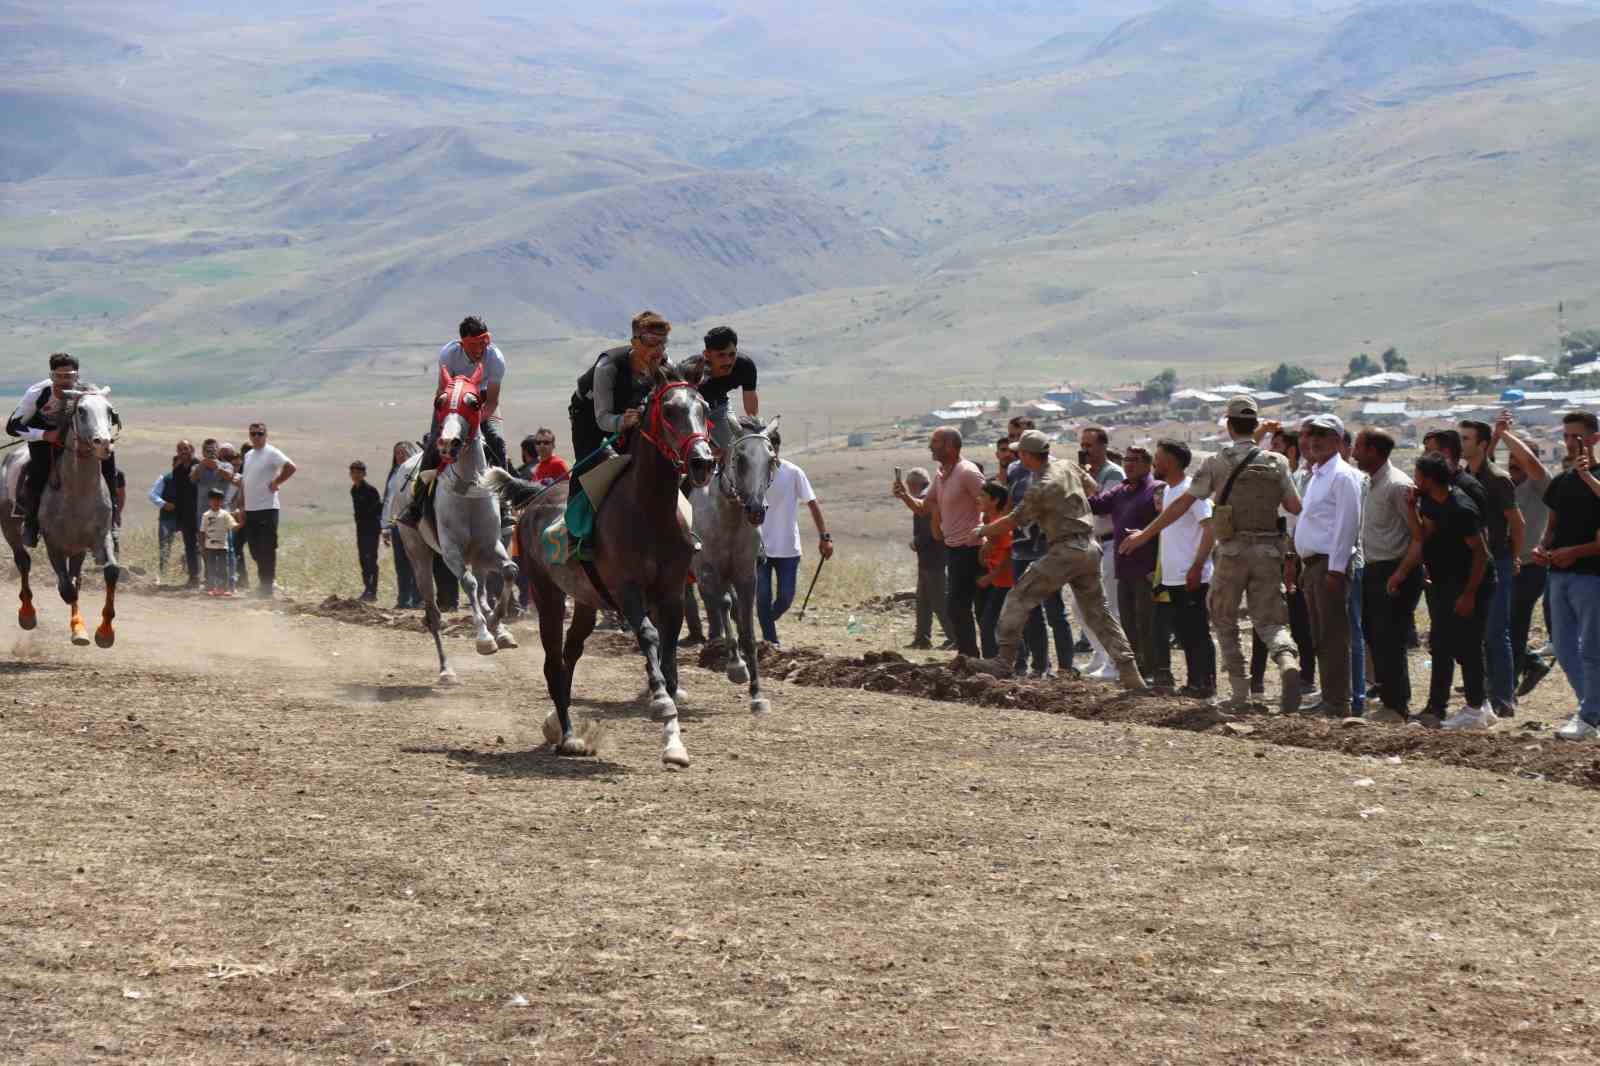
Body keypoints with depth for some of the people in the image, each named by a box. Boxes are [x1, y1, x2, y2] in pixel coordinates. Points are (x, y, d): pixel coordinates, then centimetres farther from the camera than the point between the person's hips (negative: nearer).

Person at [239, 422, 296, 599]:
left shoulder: (271, 453, -8)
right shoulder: (248, 456, 17)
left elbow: (290, 467, -20)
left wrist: (276, 483, -14)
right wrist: (242, 504, 17)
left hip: (267, 507, -8)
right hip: (250, 509, 8)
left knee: (267, 549, -6)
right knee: (255, 549, 11)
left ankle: (267, 586, -3)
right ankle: (267, 580, 23)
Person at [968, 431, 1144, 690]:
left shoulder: (1040, 488, -15)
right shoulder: (1067, 467, 8)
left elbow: (1013, 521, -8)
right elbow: (1091, 485, 27)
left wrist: (982, 531, 7)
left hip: (1066, 551, -8)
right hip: (1090, 547, 8)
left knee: (1019, 598, -2)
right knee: (1099, 612, 12)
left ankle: (1004, 661, -6)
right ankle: (1131, 675, 7)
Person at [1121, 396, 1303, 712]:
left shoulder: (1217, 463, -3)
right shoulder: (1276, 462, 3)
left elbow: (1182, 503, -2)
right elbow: (1295, 507, 6)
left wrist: (1145, 534, 6)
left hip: (1232, 551, -2)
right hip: (1267, 552, 2)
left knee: (1225, 621, 15)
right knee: (1269, 620, 5)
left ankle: (1239, 690, 11)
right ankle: (1288, 660, -27)